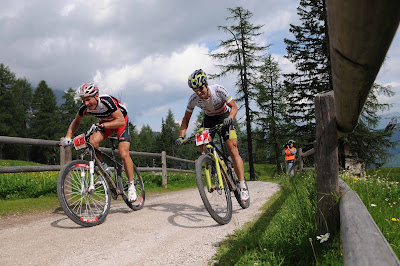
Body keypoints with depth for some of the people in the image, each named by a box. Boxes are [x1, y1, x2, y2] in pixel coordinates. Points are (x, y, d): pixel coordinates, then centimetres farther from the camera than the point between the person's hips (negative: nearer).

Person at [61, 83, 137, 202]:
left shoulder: (107, 101, -36)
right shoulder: (84, 107, -21)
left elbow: (121, 121, -39)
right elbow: (76, 122, -2)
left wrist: (101, 125, -48)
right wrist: (68, 136, -18)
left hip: (121, 120, -5)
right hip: (105, 121, 5)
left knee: (124, 154, -18)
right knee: (93, 141, -25)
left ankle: (131, 186, -3)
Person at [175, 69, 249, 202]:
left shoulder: (218, 90, -29)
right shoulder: (193, 99, -21)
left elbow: (234, 106, -20)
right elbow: (186, 119, -8)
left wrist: (229, 118, -41)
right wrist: (181, 136, -21)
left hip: (224, 117, -3)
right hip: (209, 119, 4)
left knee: (233, 150, -16)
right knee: (201, 143, -22)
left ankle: (243, 186, -16)